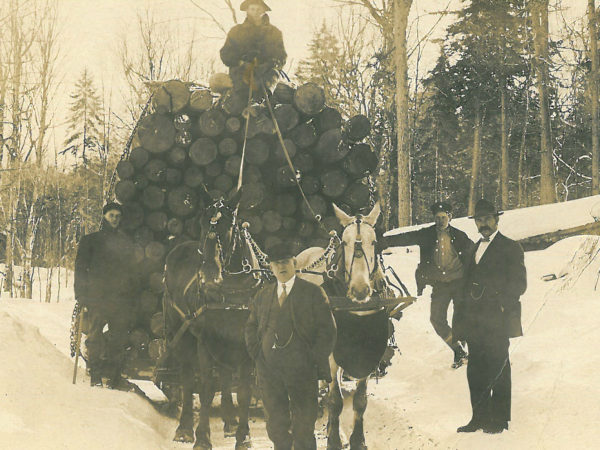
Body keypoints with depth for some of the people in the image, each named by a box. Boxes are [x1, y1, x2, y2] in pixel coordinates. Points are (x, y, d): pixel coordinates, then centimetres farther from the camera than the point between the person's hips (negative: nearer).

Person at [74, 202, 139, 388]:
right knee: (95, 336, -5)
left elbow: (132, 270, 20)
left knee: (119, 338, -1)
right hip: (97, 296, -2)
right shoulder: (90, 240, 11)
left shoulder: (126, 242, 19)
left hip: (121, 298, 2)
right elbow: (80, 268, 5)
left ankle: (115, 375, 5)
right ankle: (95, 375, 0)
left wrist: (132, 293, 8)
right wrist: (82, 294, -5)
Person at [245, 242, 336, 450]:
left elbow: (327, 329, -1)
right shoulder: (263, 295, 14)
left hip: (302, 370, -4)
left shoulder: (313, 293, 1)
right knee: (276, 425, 9)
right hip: (269, 369, 4)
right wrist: (256, 352, 6)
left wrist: (314, 360, -8)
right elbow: (251, 326, 22)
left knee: (304, 425, 0)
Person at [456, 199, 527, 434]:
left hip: (497, 320, -6)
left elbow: (519, 283, -6)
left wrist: (501, 305, -14)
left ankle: (499, 419, 1)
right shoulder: (475, 248, 20)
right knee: (475, 370, 6)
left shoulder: (510, 247, 1)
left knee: (497, 368, -4)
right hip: (475, 322, 6)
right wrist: (467, 313, 10)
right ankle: (479, 417, 12)